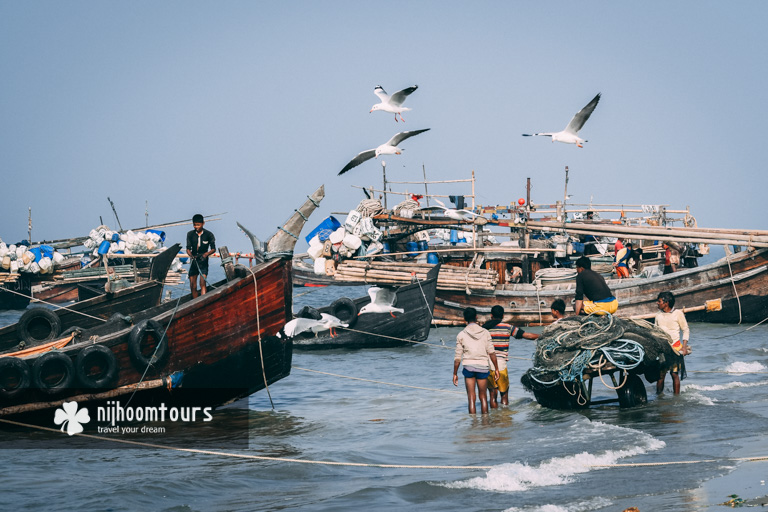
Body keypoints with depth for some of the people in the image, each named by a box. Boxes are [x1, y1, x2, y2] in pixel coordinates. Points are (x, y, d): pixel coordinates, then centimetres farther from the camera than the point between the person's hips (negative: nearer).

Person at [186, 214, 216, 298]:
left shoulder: (209, 235, -5)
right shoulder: (190, 234, 2)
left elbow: (213, 249, -3)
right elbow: (188, 248, -1)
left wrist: (206, 254, -23)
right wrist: (191, 255, -23)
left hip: (203, 262, -3)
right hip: (193, 262, 3)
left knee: (203, 283, -18)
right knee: (193, 286, 4)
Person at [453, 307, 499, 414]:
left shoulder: (461, 335, -1)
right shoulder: (485, 333, 1)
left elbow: (458, 357, -1)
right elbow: (492, 353, 0)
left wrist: (455, 374, 7)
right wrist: (496, 369, 8)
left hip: (468, 366, -1)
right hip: (483, 366, 1)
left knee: (471, 397, 3)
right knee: (483, 396, 11)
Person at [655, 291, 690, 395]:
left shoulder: (678, 313, 1)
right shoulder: (658, 316, 13)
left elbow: (686, 330, 4)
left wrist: (684, 346, -5)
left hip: (675, 347, -3)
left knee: (675, 374, -5)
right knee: (660, 374, -4)